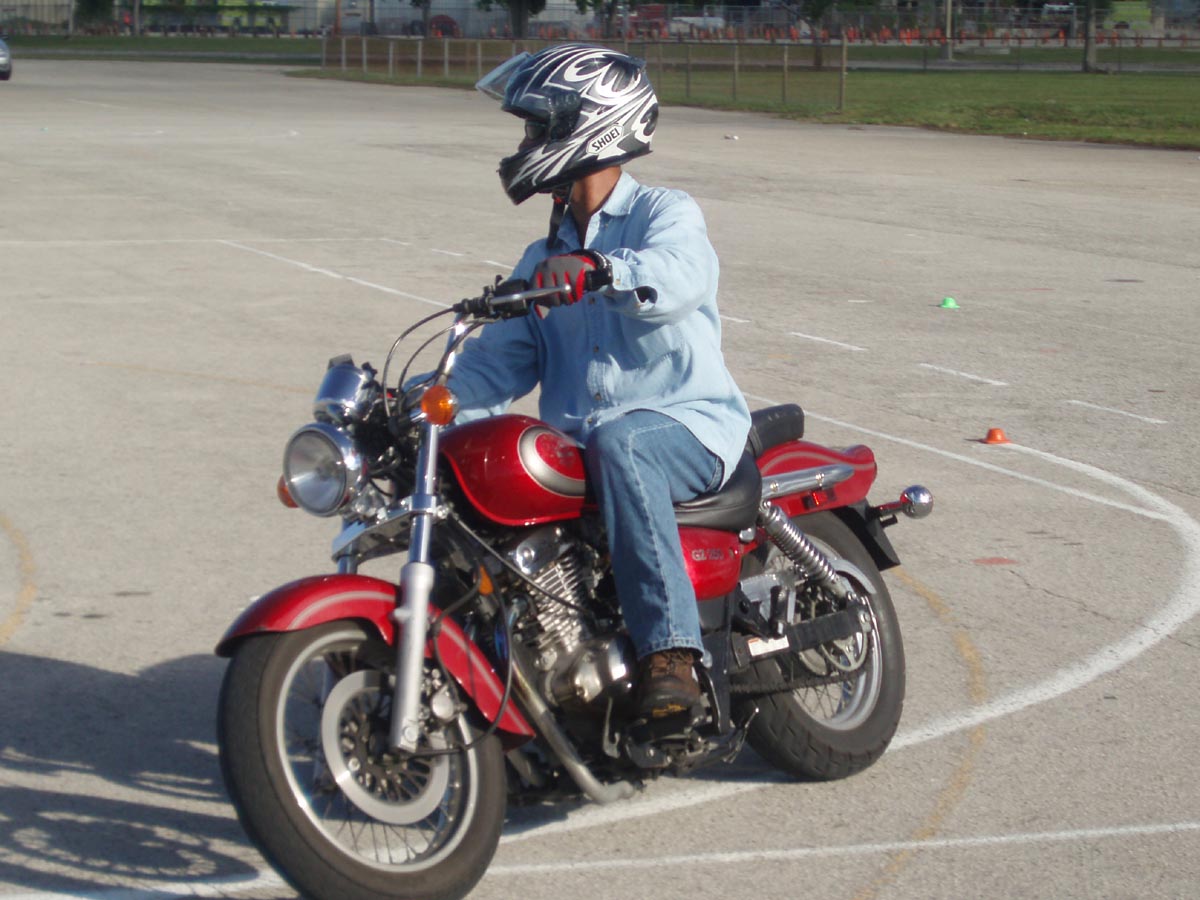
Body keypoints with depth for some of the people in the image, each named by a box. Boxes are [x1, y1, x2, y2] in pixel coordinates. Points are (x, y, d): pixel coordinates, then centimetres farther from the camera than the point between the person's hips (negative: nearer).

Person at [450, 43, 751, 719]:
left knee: (618, 444, -39)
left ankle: (670, 649, -42)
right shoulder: (543, 259, 23)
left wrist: (601, 270, -45)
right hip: (576, 446, 6)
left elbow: (677, 273, -25)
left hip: (688, 427, -6)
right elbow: (502, 359, 11)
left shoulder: (666, 214, 1)